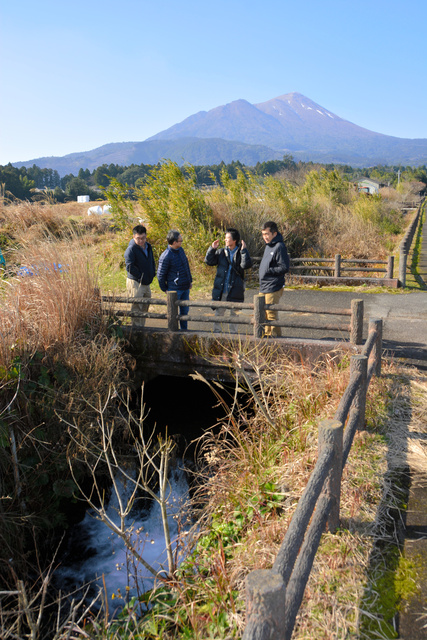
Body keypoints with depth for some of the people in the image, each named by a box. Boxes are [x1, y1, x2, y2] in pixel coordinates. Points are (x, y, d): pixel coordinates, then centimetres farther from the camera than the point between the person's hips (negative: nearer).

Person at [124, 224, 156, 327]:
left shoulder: (148, 247, 10)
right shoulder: (131, 249, -15)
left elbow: (152, 262, 23)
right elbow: (129, 267, -20)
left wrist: (152, 274, 7)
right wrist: (141, 276, -20)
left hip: (146, 283, 8)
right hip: (135, 283, -8)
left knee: (144, 307, 15)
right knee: (137, 308, -5)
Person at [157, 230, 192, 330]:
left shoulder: (181, 250, 5)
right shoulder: (165, 257, -19)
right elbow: (160, 275, -10)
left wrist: (190, 281, 21)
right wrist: (165, 289, -2)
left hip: (185, 287, 7)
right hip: (175, 289, -7)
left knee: (185, 310, 15)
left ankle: (184, 329, 29)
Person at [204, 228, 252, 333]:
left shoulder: (241, 253, -1)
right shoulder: (221, 252, 8)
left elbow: (246, 265, -17)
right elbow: (209, 261, 5)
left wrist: (244, 250, -21)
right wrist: (212, 248, -3)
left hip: (235, 289, -2)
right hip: (220, 289, 3)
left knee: (234, 313, 9)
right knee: (218, 312, 9)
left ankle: (233, 332, 20)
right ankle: (216, 331, 20)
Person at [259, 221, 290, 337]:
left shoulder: (279, 247, -13)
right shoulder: (268, 246, 15)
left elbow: (284, 268, -18)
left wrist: (268, 271, -17)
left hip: (273, 288, -9)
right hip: (263, 287, 9)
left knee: (271, 314, -5)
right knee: (263, 313, 13)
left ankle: (275, 334, 6)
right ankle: (267, 333, 23)